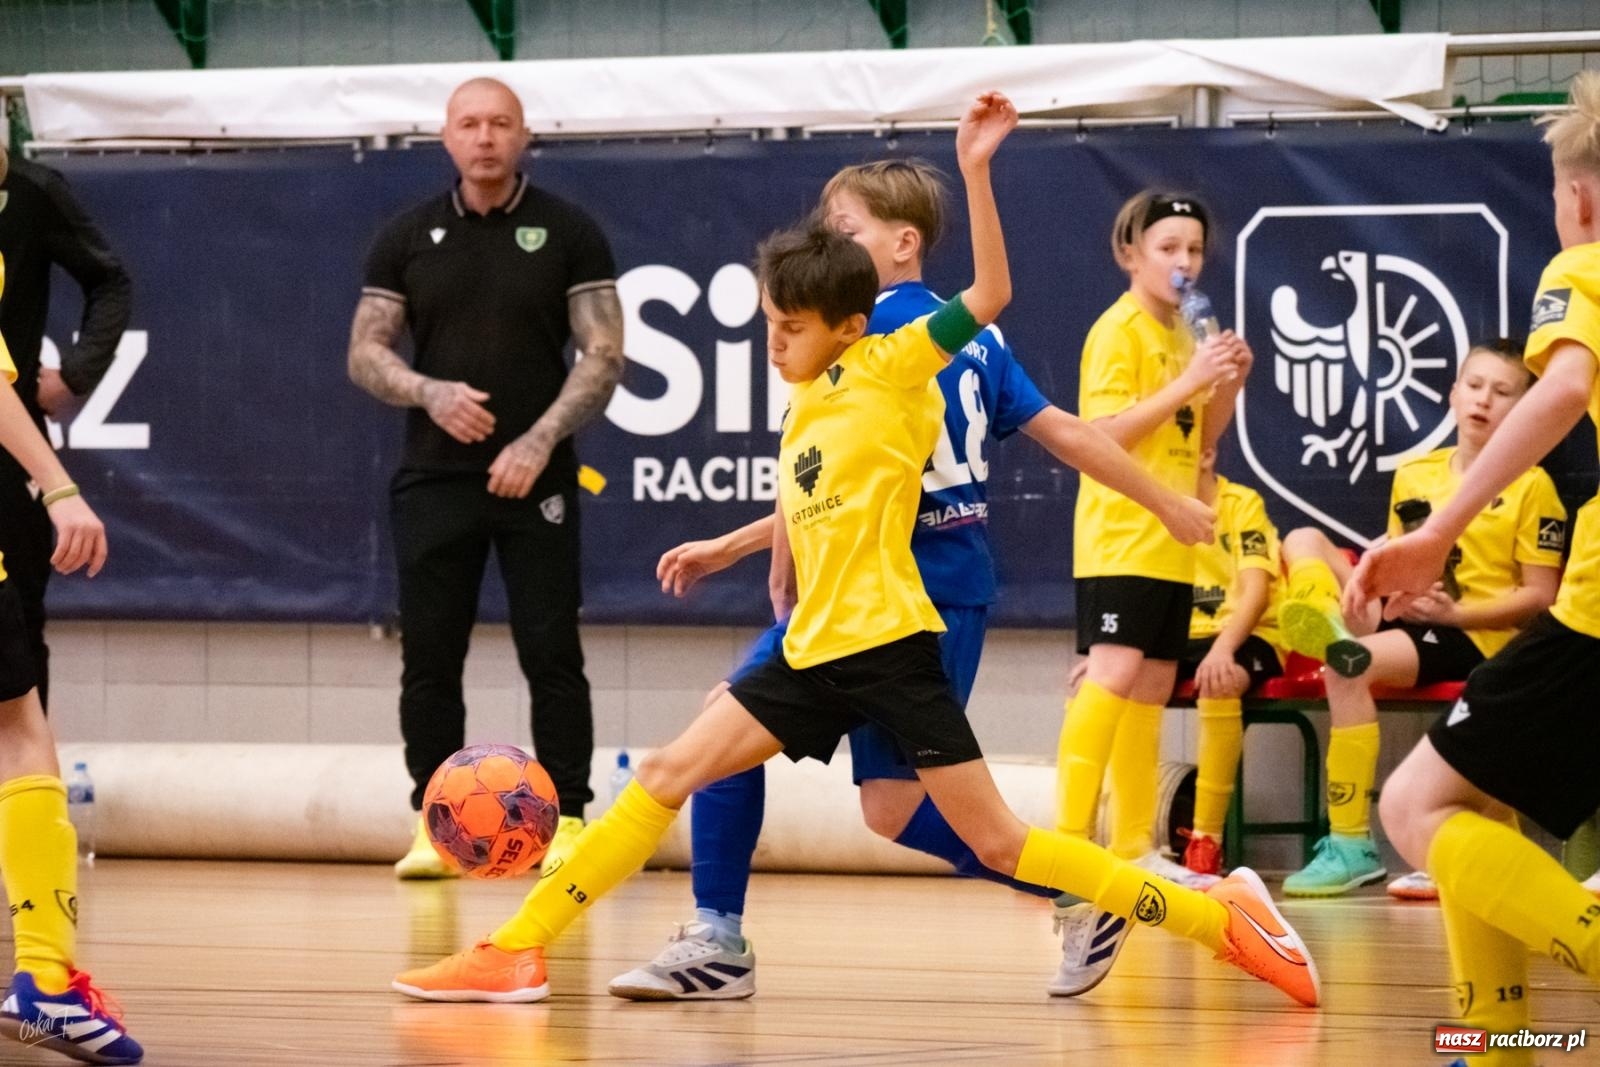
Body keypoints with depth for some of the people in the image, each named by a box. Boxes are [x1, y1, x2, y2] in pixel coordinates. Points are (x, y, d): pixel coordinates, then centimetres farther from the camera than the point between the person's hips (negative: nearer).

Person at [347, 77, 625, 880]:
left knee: (551, 656, -4)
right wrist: (429, 392, -14)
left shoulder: (568, 233, 1)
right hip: (433, 481, 2)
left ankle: (567, 823, 0)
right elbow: (365, 354, 6)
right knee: (429, 658, 3)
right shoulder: (408, 239, 7)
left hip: (535, 478, -2)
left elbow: (603, 356, -3)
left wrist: (541, 440, -15)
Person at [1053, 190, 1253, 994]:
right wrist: (1187, 383, -22)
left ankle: (1133, 850, 19)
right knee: (1114, 673, -22)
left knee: (1152, 690, 12)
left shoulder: (1183, 335, 16)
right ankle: (1070, 841, -28)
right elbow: (1106, 432, -18)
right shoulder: (1119, 331, -8)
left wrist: (1226, 388, 3)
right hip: (1119, 537, -9)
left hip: (1170, 543, 9)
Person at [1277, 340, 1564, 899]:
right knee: (1303, 541, -4)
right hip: (1413, 617, 7)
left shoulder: (1532, 487, -5)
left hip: (1476, 635, -7)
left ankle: (1352, 846, -29)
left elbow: (1539, 595, -7)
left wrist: (1452, 611, -18)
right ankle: (1336, 635, -37)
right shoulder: (1413, 476, 12)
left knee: (1349, 671, -32)